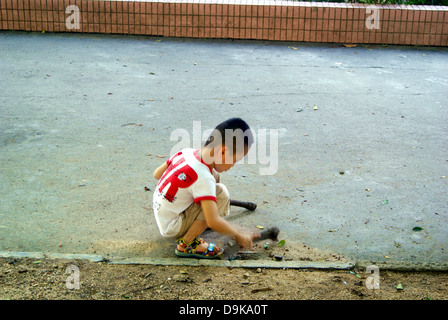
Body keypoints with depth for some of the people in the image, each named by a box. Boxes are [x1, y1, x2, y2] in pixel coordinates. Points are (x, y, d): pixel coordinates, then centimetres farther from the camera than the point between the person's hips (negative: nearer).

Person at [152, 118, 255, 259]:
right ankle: (186, 244, -13)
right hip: (171, 228, -8)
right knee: (221, 193, -22)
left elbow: (157, 174, 7)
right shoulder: (203, 178, -29)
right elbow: (213, 223, -32)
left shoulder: (186, 152, -6)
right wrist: (239, 235, -18)